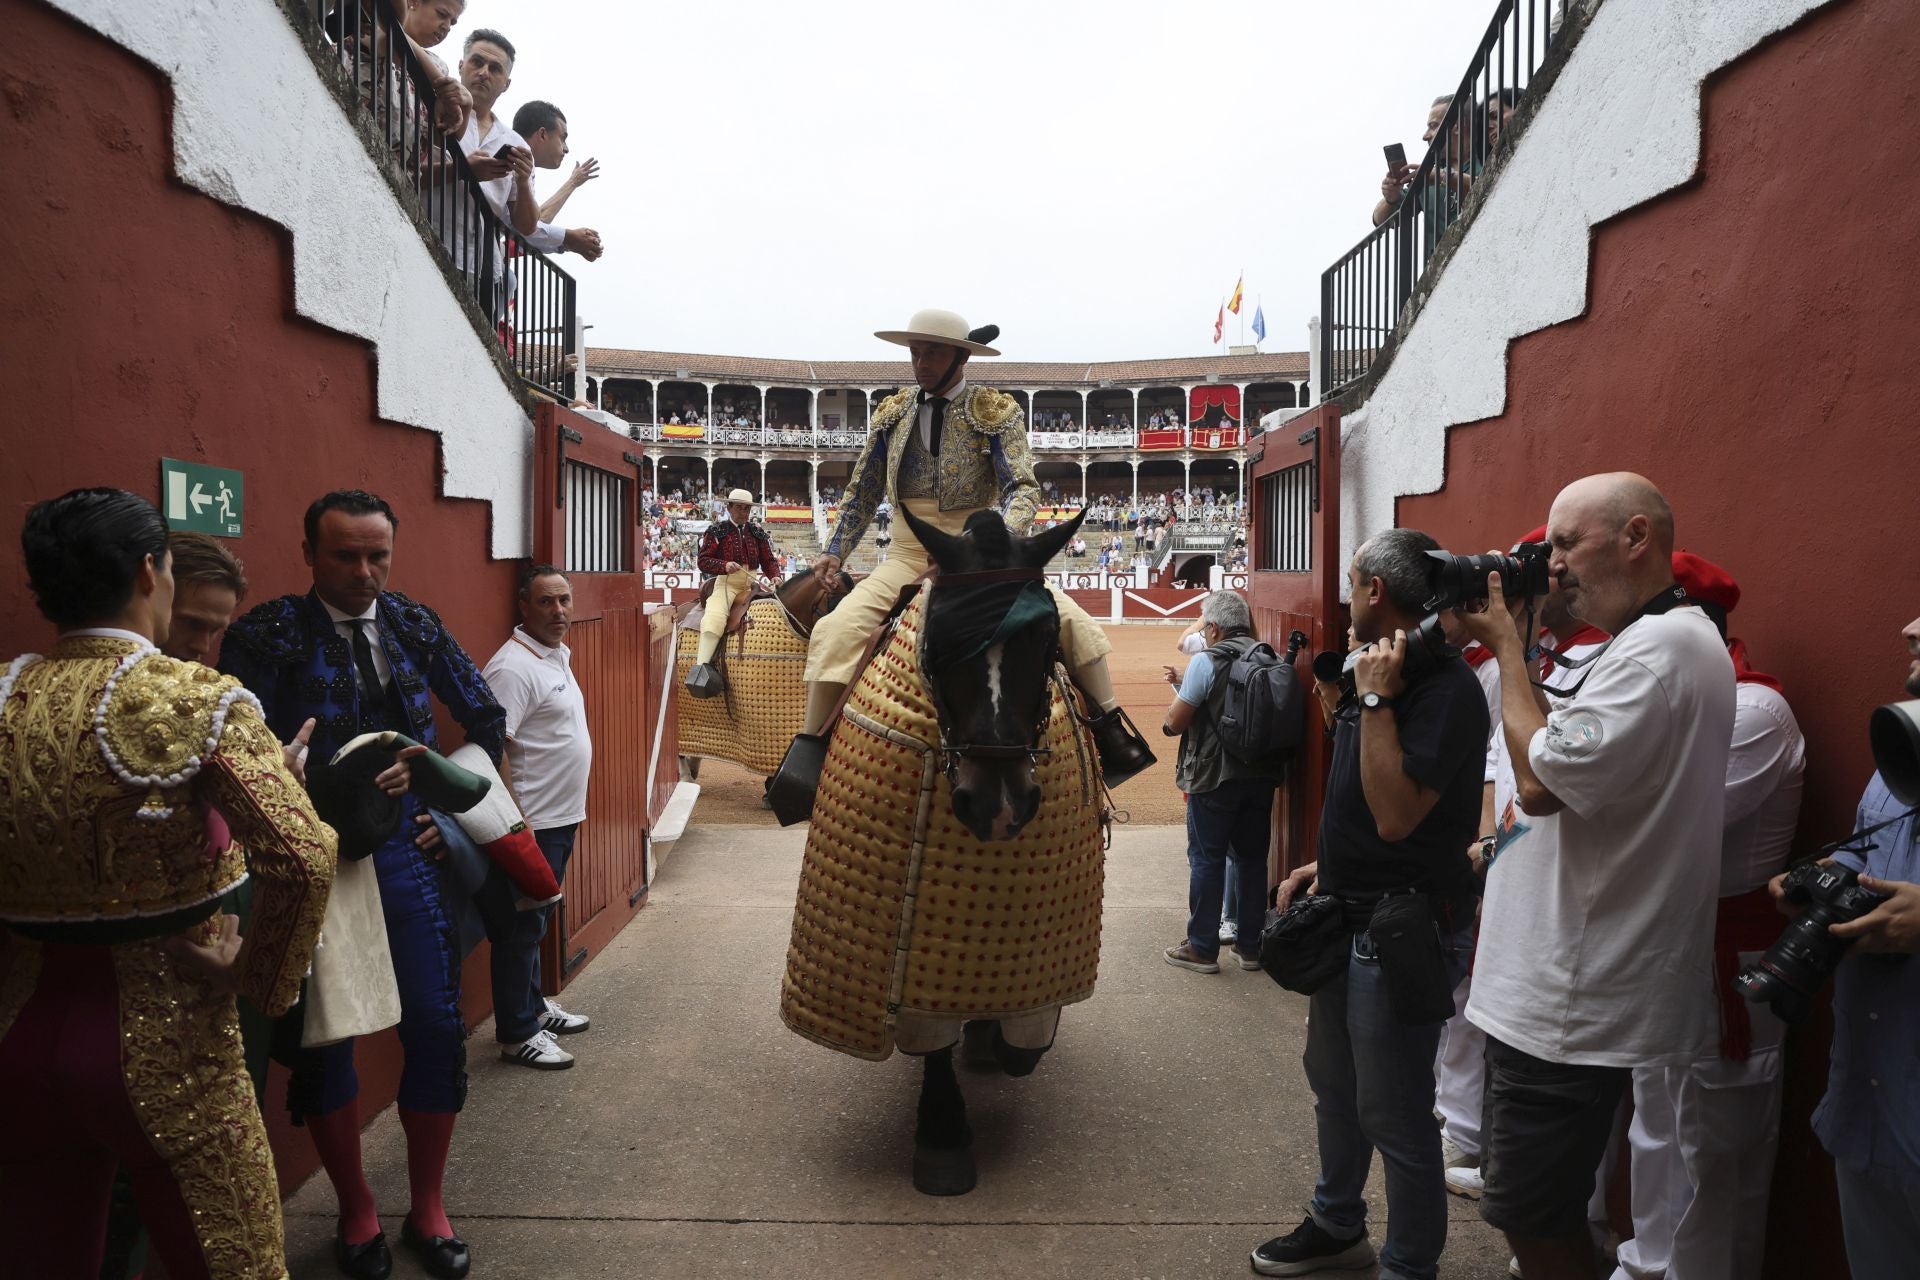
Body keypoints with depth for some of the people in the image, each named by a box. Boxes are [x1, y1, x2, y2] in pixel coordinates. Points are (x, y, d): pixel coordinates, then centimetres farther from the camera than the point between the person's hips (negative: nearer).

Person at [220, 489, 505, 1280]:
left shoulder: (416, 626, 5)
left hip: (407, 851, 3)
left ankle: (427, 1211, 26)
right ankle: (356, 1214, 31)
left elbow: (486, 719, 14)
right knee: (323, 1038, 8)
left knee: (436, 1029, 4)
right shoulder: (267, 634, -6)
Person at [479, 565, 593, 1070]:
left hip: (561, 819, 9)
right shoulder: (513, 666, -19)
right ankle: (516, 1033, 17)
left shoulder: (558, 656, 11)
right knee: (520, 928, 4)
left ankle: (534, 1006, 36)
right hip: (531, 825, -9)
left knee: (536, 921, 21)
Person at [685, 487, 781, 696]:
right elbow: (703, 561, 0)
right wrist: (724, 565, -19)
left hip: (753, 582, 5)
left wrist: (774, 576, -8)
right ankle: (701, 665, -37)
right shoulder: (717, 531, 6)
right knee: (715, 614, -30)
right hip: (726, 582, -5)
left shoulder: (757, 533, 17)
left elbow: (769, 561, 14)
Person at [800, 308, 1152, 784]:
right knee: (836, 631, -22)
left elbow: (1023, 488, -10)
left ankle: (1110, 728, -3)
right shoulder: (893, 414, 9)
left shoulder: (997, 413, 0)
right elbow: (862, 493, 16)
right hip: (910, 556, 2)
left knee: (1072, 620, -19)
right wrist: (835, 551, 5)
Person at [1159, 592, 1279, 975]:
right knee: (1252, 858, 14)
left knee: (1206, 859, 4)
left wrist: (1169, 724, 10)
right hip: (1262, 774, 6)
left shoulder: (1207, 660, -13)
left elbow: (1175, 722, -14)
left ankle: (1202, 948, 10)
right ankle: (1250, 944, 22)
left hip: (1215, 775, -6)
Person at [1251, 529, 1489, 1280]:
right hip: (1349, 915, 10)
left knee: (1392, 1113, 4)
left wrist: (1375, 699, -26)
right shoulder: (1385, 673, 8)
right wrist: (1323, 865, 15)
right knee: (1333, 1083, 23)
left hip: (1402, 927, -10)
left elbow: (1395, 815, -28)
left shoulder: (1445, 688, -21)